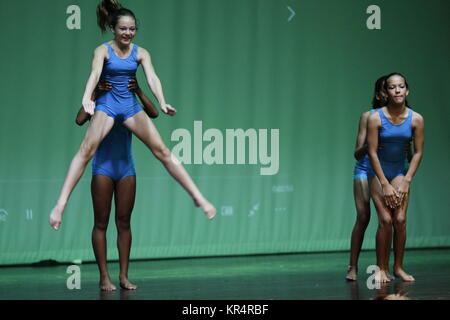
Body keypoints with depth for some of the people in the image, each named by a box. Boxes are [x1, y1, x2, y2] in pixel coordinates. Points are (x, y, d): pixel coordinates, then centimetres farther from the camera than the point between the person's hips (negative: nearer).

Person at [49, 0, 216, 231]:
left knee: (162, 151, -3)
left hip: (131, 105, 3)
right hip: (107, 104, -3)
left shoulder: (140, 53, 4)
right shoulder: (103, 51, -4)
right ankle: (61, 204, -29)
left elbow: (152, 78, -10)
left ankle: (197, 197, -1)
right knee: (87, 149, -24)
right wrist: (87, 98, -42)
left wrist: (162, 103, -29)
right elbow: (94, 74, -22)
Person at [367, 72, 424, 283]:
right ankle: (381, 269, -2)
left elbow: (418, 152, -4)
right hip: (378, 171, -2)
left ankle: (398, 267, 3)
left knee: (400, 219, -9)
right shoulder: (375, 118, -17)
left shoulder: (416, 119, -10)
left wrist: (406, 181, -10)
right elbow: (372, 152, -15)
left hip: (400, 172, 2)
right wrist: (385, 185, -16)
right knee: (385, 220, -12)